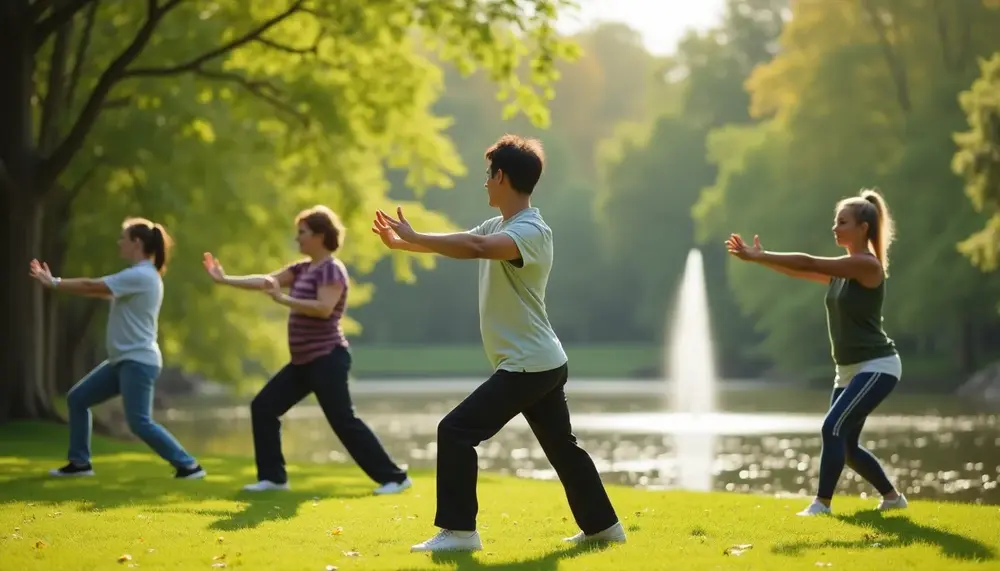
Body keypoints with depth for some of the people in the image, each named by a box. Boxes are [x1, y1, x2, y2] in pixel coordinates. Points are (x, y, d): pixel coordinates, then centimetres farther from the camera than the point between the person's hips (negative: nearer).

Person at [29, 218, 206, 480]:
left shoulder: (140, 276, -18)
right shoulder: (140, 276, 14)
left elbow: (92, 286, -16)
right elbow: (100, 290, 14)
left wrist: (53, 283, -4)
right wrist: (55, 282, 11)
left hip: (139, 361, -10)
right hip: (124, 360, 10)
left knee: (139, 423, -14)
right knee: (77, 398, 12)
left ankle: (189, 466, -7)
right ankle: (79, 463, 17)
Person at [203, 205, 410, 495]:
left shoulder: (332, 269, -13)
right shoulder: (303, 269, 14)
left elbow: (324, 308, -27)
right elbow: (265, 281, 15)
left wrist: (283, 299, -26)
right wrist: (225, 279, 13)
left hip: (327, 359, -10)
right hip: (304, 361, 10)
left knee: (344, 422, -11)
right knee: (263, 406, 8)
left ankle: (394, 477, -7)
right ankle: (273, 476, 12)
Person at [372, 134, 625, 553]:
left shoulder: (531, 231, -20)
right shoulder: (499, 226, 11)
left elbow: (476, 247, -37)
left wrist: (414, 237, -33)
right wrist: (402, 244, 0)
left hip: (529, 364, -10)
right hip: (542, 363, 10)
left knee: (456, 431, -12)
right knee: (561, 447, 20)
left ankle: (459, 531, -10)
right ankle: (603, 525, 30)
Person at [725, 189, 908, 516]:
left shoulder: (867, 265, -16)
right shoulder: (843, 269, 12)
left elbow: (809, 264, -21)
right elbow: (801, 272, 3)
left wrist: (758, 256, -21)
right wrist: (760, 257, -10)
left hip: (877, 366, -10)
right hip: (849, 369, 10)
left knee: (833, 428, -20)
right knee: (845, 444, 11)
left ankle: (822, 504, -18)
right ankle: (892, 497, 27)